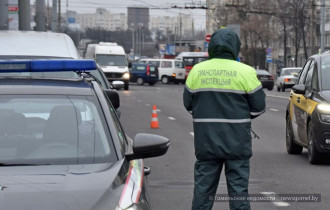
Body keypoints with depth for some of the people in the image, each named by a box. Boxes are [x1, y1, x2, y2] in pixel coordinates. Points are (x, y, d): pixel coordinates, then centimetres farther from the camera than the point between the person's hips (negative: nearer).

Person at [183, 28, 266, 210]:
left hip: (205, 141, 3)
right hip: (236, 142, -2)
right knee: (238, 187, 3)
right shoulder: (245, 72, -7)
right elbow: (259, 106, -2)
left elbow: (188, 104, 9)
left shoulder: (197, 71, 1)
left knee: (203, 188, 10)